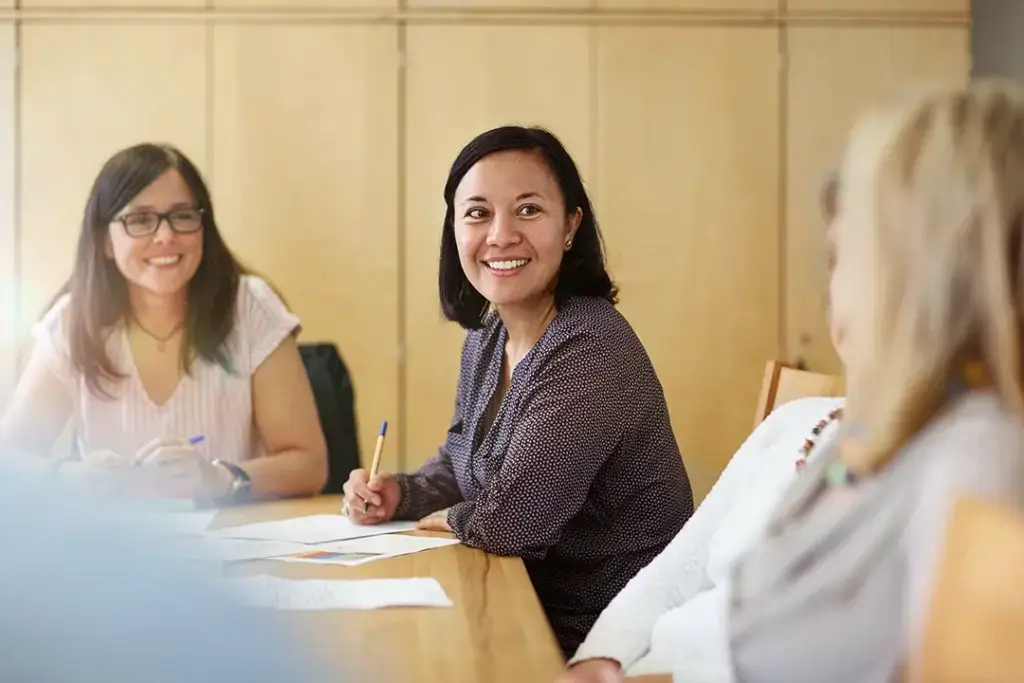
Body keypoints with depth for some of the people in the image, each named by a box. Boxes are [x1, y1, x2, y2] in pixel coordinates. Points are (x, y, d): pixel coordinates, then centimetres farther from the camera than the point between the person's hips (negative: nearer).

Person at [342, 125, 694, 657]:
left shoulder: (591, 352, -24)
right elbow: (462, 464, 18)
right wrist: (399, 494, -2)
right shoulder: (486, 335, 4)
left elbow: (505, 519, -25)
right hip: (534, 609, 7)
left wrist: (437, 518, -5)